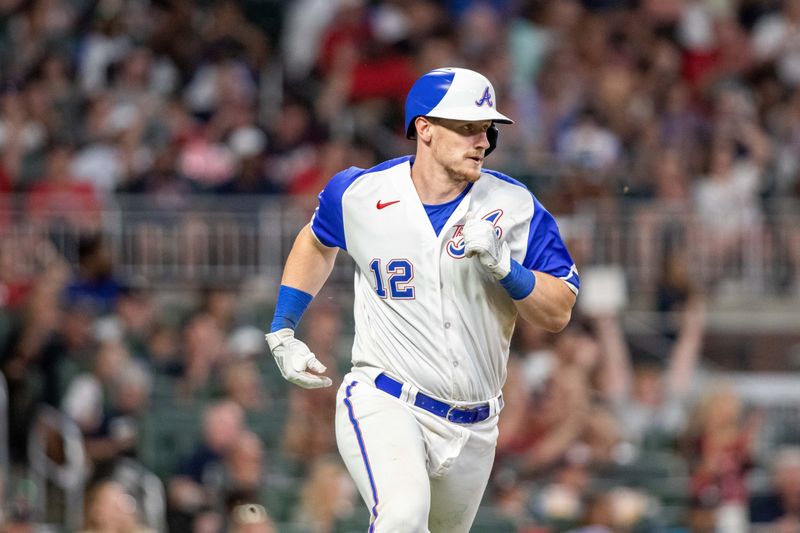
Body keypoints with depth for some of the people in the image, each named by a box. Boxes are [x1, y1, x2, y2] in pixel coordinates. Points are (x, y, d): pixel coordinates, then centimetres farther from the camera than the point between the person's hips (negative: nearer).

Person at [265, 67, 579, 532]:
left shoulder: (515, 207, -3)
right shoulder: (360, 194, -2)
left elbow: (559, 313, -5)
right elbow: (317, 241, 21)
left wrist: (503, 265, -21)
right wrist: (282, 332, 14)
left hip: (472, 427, 3)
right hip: (382, 406, -3)